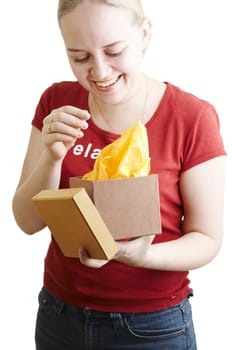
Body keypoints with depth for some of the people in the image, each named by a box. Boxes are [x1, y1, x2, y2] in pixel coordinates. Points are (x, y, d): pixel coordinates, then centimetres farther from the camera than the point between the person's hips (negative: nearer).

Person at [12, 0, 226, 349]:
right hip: (59, 311, 4)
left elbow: (207, 239, -11)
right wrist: (52, 156, -24)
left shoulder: (193, 118, -17)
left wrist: (142, 256, -30)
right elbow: (28, 221, -6)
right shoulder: (56, 103, -6)